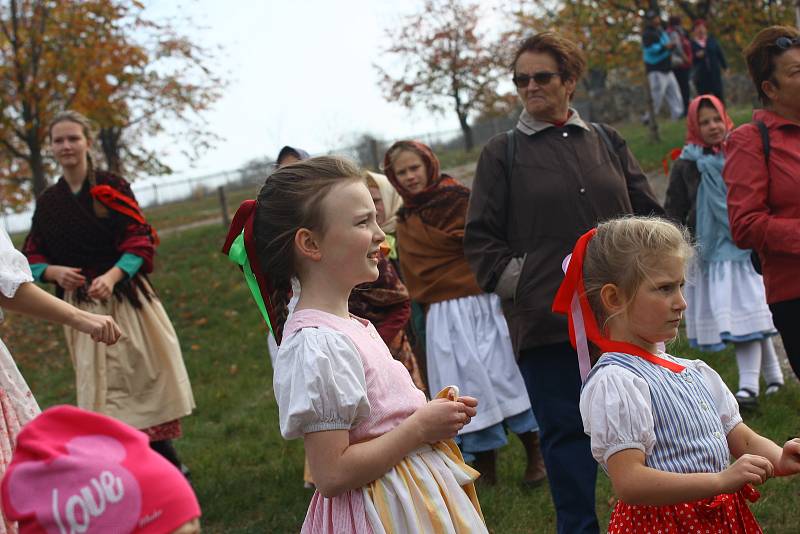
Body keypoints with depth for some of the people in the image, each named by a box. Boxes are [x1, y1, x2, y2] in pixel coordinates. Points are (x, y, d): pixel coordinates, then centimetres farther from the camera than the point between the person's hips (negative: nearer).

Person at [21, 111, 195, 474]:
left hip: (125, 297, -3)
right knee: (104, 386, 1)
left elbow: (139, 241, -8)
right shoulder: (48, 202, 8)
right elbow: (32, 258, 11)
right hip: (80, 305, 3)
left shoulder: (111, 187, -2)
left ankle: (170, 470, 13)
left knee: (144, 378, -1)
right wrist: (54, 271, -11)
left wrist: (112, 276, -24)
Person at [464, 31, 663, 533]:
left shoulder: (607, 141, 12)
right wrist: (515, 280, -8)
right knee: (566, 430, 2)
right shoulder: (503, 153, 5)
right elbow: (480, 239, 3)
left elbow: (649, 213, 12)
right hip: (547, 319, -2)